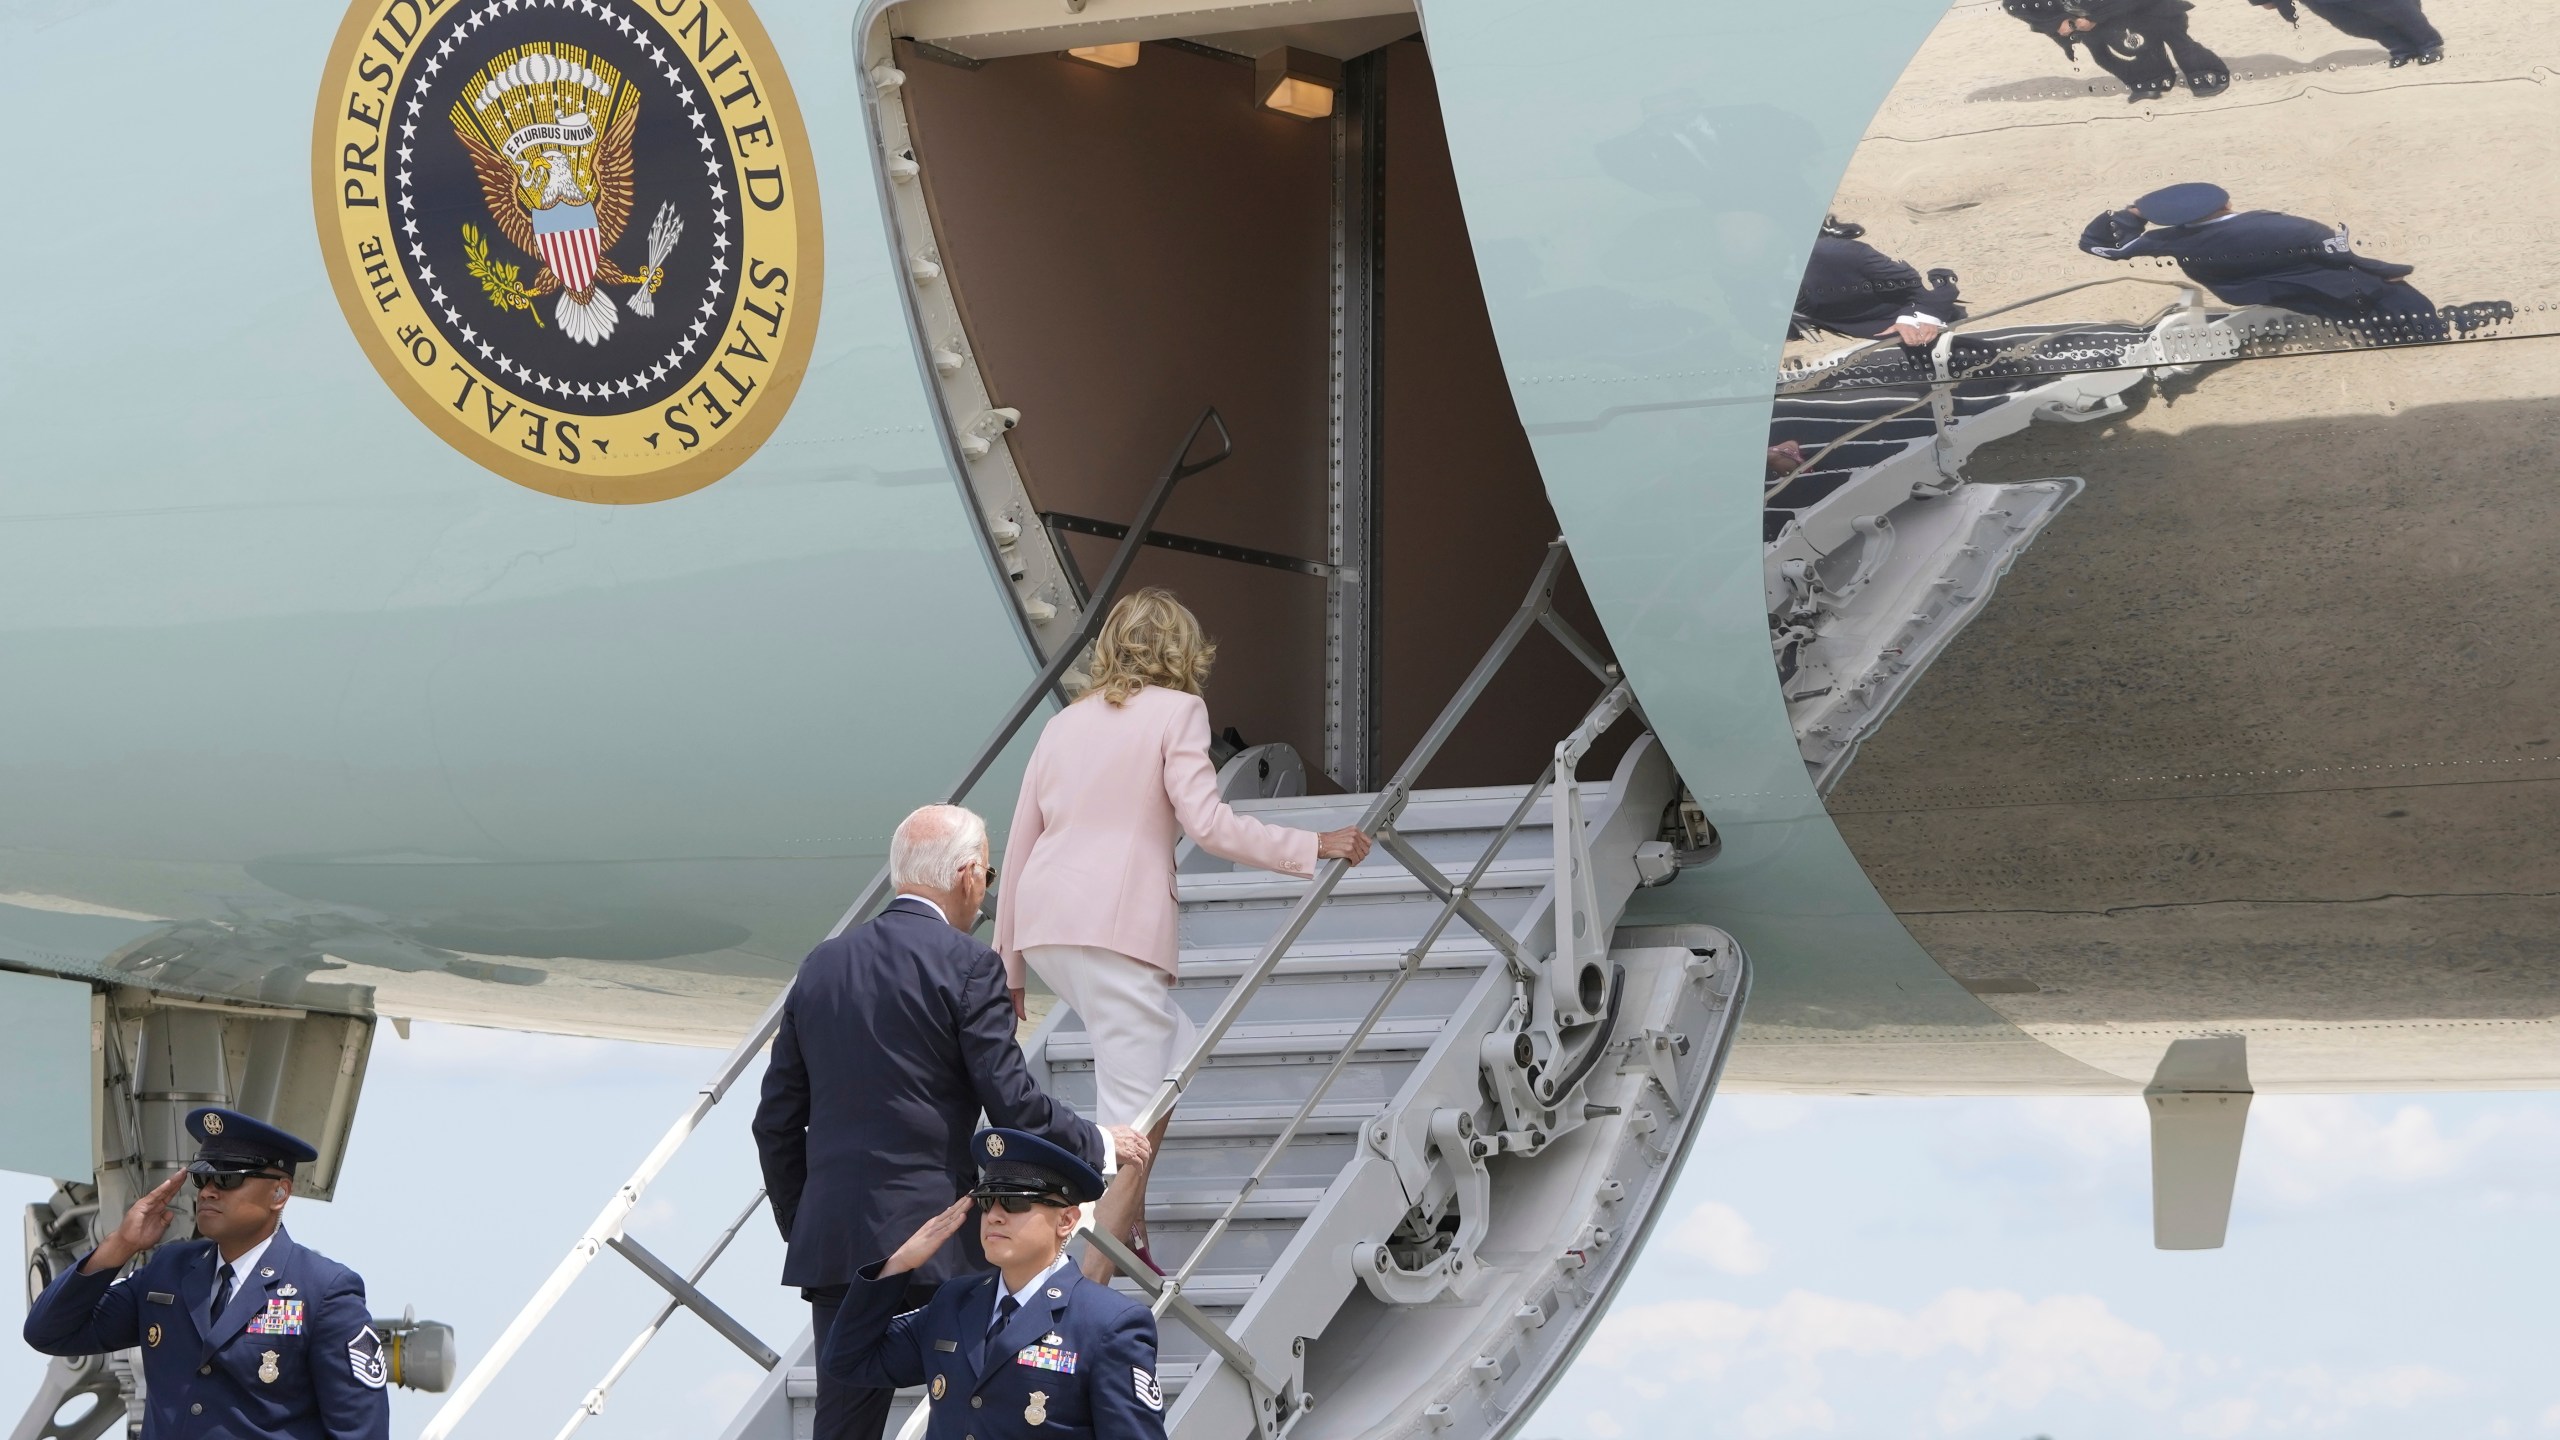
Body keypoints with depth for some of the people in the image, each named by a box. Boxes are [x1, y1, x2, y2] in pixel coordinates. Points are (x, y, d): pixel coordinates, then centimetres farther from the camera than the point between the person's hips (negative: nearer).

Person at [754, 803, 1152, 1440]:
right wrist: (1101, 1146, 7)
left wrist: (799, 1231, 22)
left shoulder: (822, 965, 11)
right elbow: (1014, 1106, -9)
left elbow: (777, 1123, 13)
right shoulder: (967, 966, -7)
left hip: (831, 1243, 5)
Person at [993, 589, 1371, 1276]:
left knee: (1174, 1052, 24)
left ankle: (1127, 1225, 22)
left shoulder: (1065, 722, 20)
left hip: (1043, 924, 7)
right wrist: (1314, 847, -2)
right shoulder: (1176, 710, 3)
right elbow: (1208, 823, -9)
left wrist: (1006, 966, 24)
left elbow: (1019, 847, 19)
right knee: (1133, 1105, -6)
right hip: (1116, 924, -7)